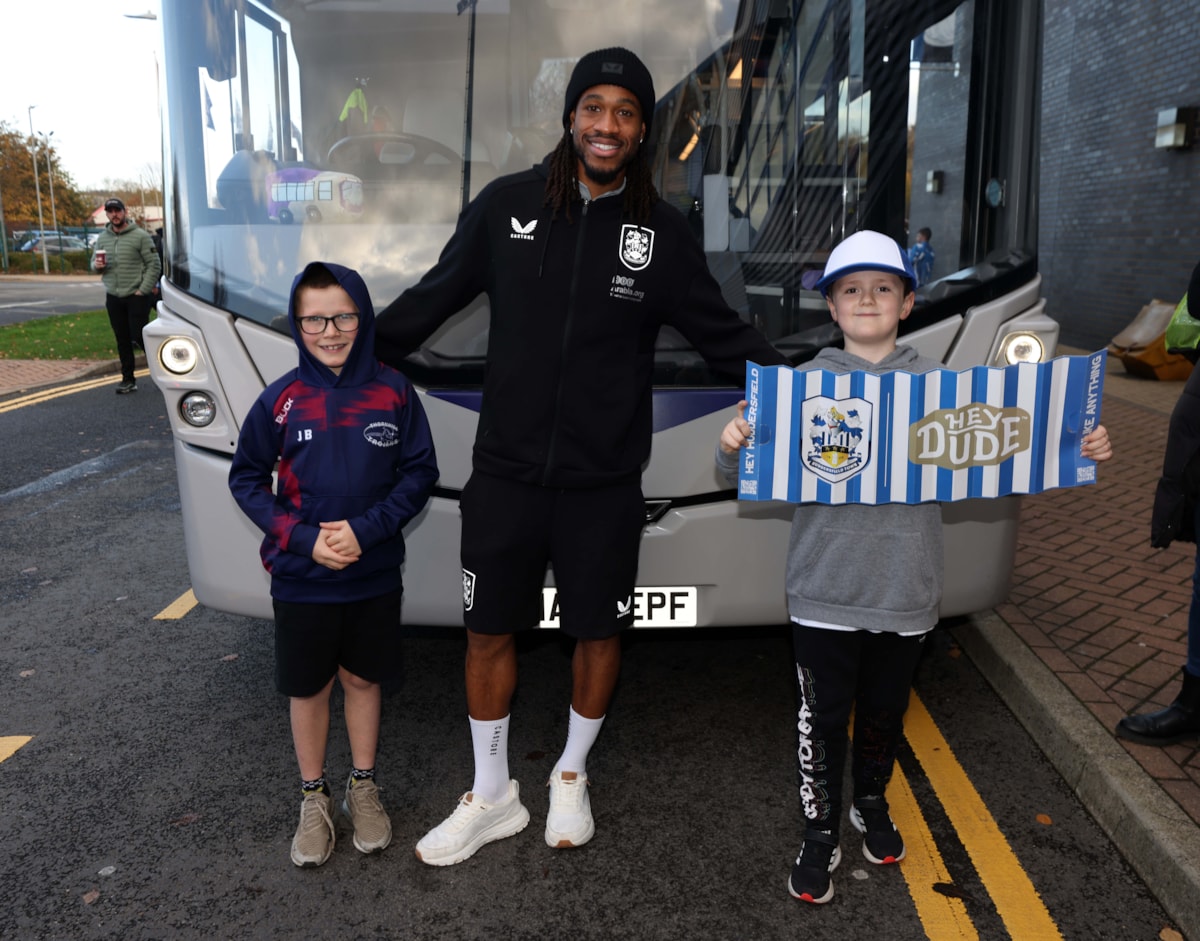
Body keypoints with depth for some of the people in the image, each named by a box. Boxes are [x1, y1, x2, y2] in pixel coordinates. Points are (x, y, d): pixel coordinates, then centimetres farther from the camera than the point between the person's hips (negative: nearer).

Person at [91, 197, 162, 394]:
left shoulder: (140, 235, -7)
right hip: (113, 297, 5)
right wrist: (96, 265, -7)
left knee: (140, 336, -8)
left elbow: (154, 265, -9)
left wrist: (143, 290, -15)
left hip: (137, 296, -5)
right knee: (122, 340, 9)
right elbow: (94, 261, 19)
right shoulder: (102, 238, 10)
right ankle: (128, 379, 16)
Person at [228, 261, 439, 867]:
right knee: (308, 688, 13)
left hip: (375, 575, 0)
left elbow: (419, 472, -4)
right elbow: (246, 477, -1)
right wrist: (303, 537, -14)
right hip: (301, 578, 0)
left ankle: (363, 789, 35)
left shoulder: (393, 392, -7)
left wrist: (366, 529, -17)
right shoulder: (281, 399, -8)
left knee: (362, 680, 15)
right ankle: (313, 799, 33)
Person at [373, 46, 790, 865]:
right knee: (490, 630, 11)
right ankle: (492, 795, 33)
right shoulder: (507, 205, -3)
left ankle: (572, 776, 39)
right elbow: (433, 299, 5)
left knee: (600, 631, 12)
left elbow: (722, 332, 3)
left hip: (605, 482, 0)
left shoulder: (661, 228, -2)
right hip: (505, 472, 0)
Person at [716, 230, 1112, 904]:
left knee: (885, 711, 19)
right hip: (827, 592, -2)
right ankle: (821, 832, 28)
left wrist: (1077, 451, -8)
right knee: (824, 718, 7)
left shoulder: (939, 384, 2)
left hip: (907, 593, 2)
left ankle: (872, 804, 45)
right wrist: (734, 447, -25)